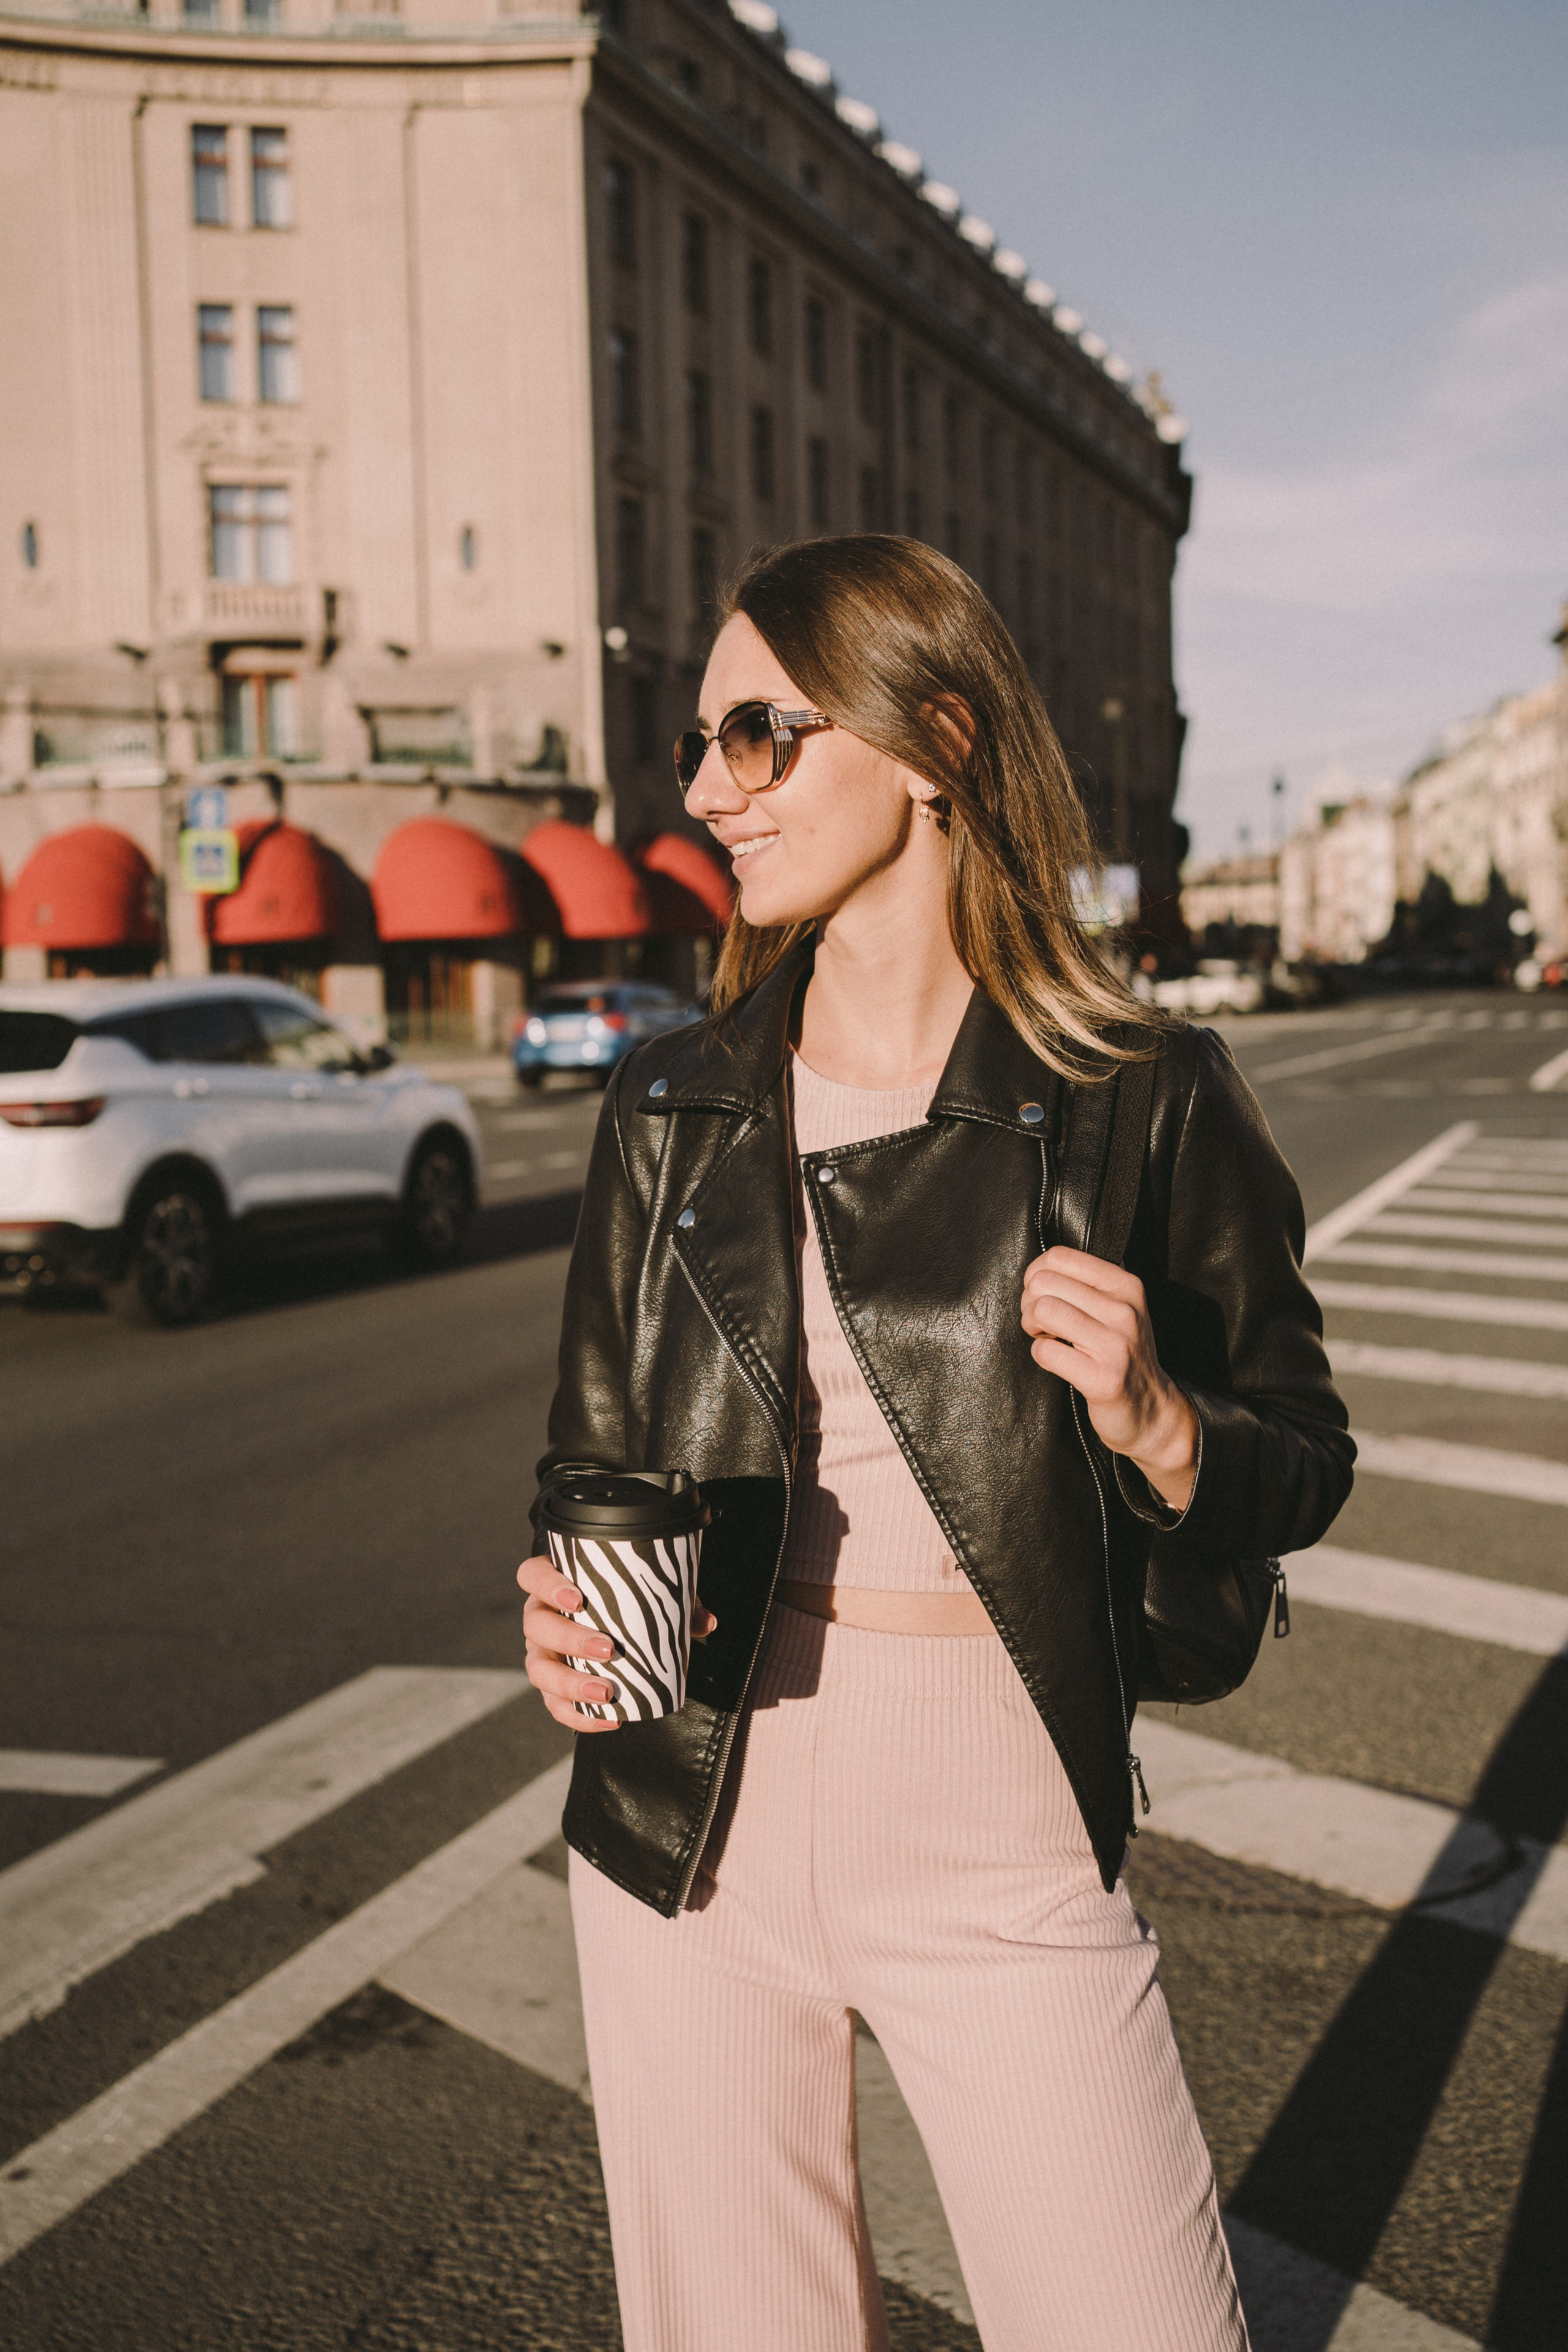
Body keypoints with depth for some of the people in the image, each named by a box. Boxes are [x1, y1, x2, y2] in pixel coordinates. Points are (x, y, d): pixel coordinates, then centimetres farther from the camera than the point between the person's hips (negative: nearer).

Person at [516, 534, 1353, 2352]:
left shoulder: (1141, 1098, -7)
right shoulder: (671, 1103, 2)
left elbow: (1302, 1465, 1)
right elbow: (591, 1454, 11)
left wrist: (1154, 1424, -19)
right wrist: (569, 1614, -10)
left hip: (1002, 1856, -2)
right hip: (689, 1826, 3)